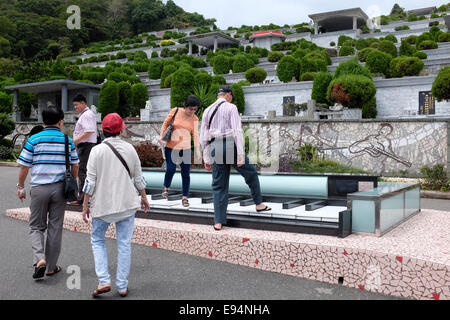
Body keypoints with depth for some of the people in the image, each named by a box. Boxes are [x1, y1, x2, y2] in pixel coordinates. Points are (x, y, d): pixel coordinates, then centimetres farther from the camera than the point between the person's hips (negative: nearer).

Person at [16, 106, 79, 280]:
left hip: (39, 188, -1)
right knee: (55, 228, 9)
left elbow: (24, 166, -1)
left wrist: (21, 187, 11)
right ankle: (51, 266, 16)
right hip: (59, 188, 1)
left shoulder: (34, 140, -3)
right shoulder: (67, 140, 3)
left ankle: (39, 259, -9)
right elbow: (75, 166, 8)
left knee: (36, 226, 12)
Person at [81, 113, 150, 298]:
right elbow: (138, 177, 7)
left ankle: (103, 281, 4)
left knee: (97, 240, 15)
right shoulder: (129, 149, 1)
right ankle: (122, 286, 14)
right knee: (124, 244, 8)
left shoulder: (97, 150, -8)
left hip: (102, 203, -2)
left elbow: (90, 181, -8)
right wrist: (144, 198, 19)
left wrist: (85, 205, 0)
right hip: (127, 203, 2)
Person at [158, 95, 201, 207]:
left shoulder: (194, 119, 2)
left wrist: (197, 150, -5)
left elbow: (195, 134, 2)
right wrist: (161, 136, -2)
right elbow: (166, 123, 8)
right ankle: (166, 188, 22)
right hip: (171, 147, -2)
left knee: (186, 173, 0)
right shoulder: (175, 111, -4)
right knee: (170, 169, -10)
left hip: (186, 148, 2)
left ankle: (185, 197, 12)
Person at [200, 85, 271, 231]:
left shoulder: (207, 111, 13)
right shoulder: (231, 107, -2)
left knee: (219, 186, 9)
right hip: (230, 146, -4)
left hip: (215, 149, 4)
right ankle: (259, 204, 27)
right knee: (251, 173, 19)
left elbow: (203, 138, 12)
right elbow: (237, 131, -12)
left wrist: (207, 159, 15)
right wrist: (241, 155, -15)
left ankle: (218, 221, 8)